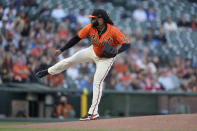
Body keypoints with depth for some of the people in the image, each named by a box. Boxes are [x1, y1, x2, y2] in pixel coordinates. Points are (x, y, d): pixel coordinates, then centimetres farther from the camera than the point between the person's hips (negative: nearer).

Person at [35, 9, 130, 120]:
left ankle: (93, 113, -5)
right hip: (93, 52, 4)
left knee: (97, 82, -11)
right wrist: (62, 50, -13)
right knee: (70, 61, 2)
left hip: (107, 57, -4)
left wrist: (116, 52, -49)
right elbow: (77, 38, -9)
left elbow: (127, 44, -31)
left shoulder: (113, 31, -34)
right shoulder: (90, 28, -21)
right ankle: (48, 72, 29)